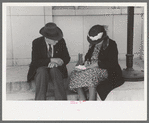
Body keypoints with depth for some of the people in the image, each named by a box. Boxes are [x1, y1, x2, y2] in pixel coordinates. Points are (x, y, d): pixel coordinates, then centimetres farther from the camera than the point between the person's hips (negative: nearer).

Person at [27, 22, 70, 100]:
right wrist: (51, 60, -25)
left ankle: (61, 99, -39)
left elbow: (67, 58, 0)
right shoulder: (37, 43, -9)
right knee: (42, 71, -35)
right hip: (40, 70, -1)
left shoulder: (61, 41, -4)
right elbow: (35, 62, -15)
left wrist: (56, 63, -20)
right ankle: (40, 99, -37)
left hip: (56, 69, 1)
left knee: (54, 70, -34)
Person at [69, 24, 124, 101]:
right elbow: (88, 55, 27)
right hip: (92, 68, 7)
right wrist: (87, 61, 2)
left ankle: (91, 100, -31)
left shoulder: (111, 44, -8)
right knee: (76, 74, -18)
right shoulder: (93, 44, 11)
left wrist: (97, 64, -22)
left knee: (91, 74, -37)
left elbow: (112, 63, -15)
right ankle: (82, 99, -25)